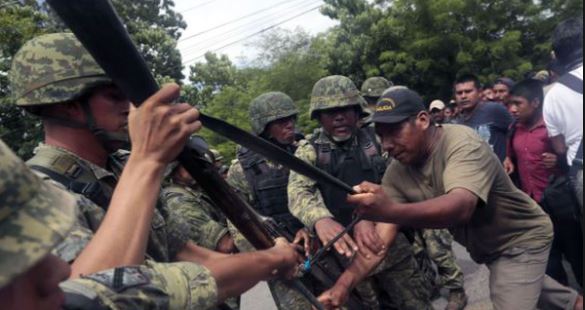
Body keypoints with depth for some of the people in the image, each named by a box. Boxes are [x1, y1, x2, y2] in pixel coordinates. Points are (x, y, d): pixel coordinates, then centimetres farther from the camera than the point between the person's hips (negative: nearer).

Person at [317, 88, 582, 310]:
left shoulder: (461, 142, -33)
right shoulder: (396, 173, -15)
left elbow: (461, 206, -51)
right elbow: (383, 234, -20)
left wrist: (391, 210, -68)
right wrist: (344, 283, -33)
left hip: (521, 237, -7)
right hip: (483, 246, 7)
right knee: (527, 283, 29)